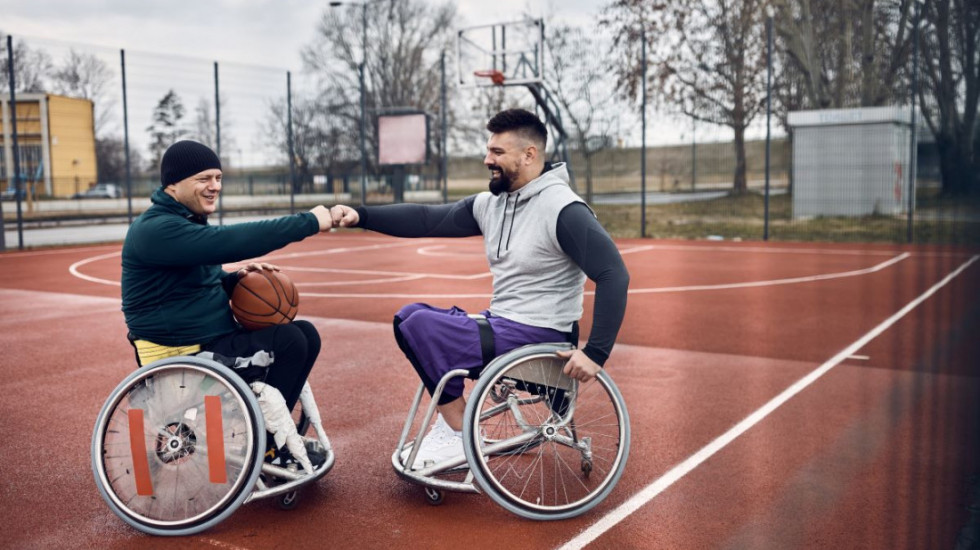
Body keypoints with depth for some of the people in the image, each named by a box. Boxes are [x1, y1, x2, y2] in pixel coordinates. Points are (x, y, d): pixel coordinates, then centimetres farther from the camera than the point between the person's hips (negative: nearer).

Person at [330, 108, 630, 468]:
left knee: (421, 326, -17)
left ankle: (460, 438, -3)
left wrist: (596, 353, -26)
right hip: (500, 324, 8)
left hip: (538, 340, -8)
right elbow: (426, 220, 3)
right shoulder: (490, 204, 7)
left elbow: (614, 276, -22)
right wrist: (360, 216, -7)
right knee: (410, 315, 6)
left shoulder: (563, 209, -17)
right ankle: (451, 421, 8)